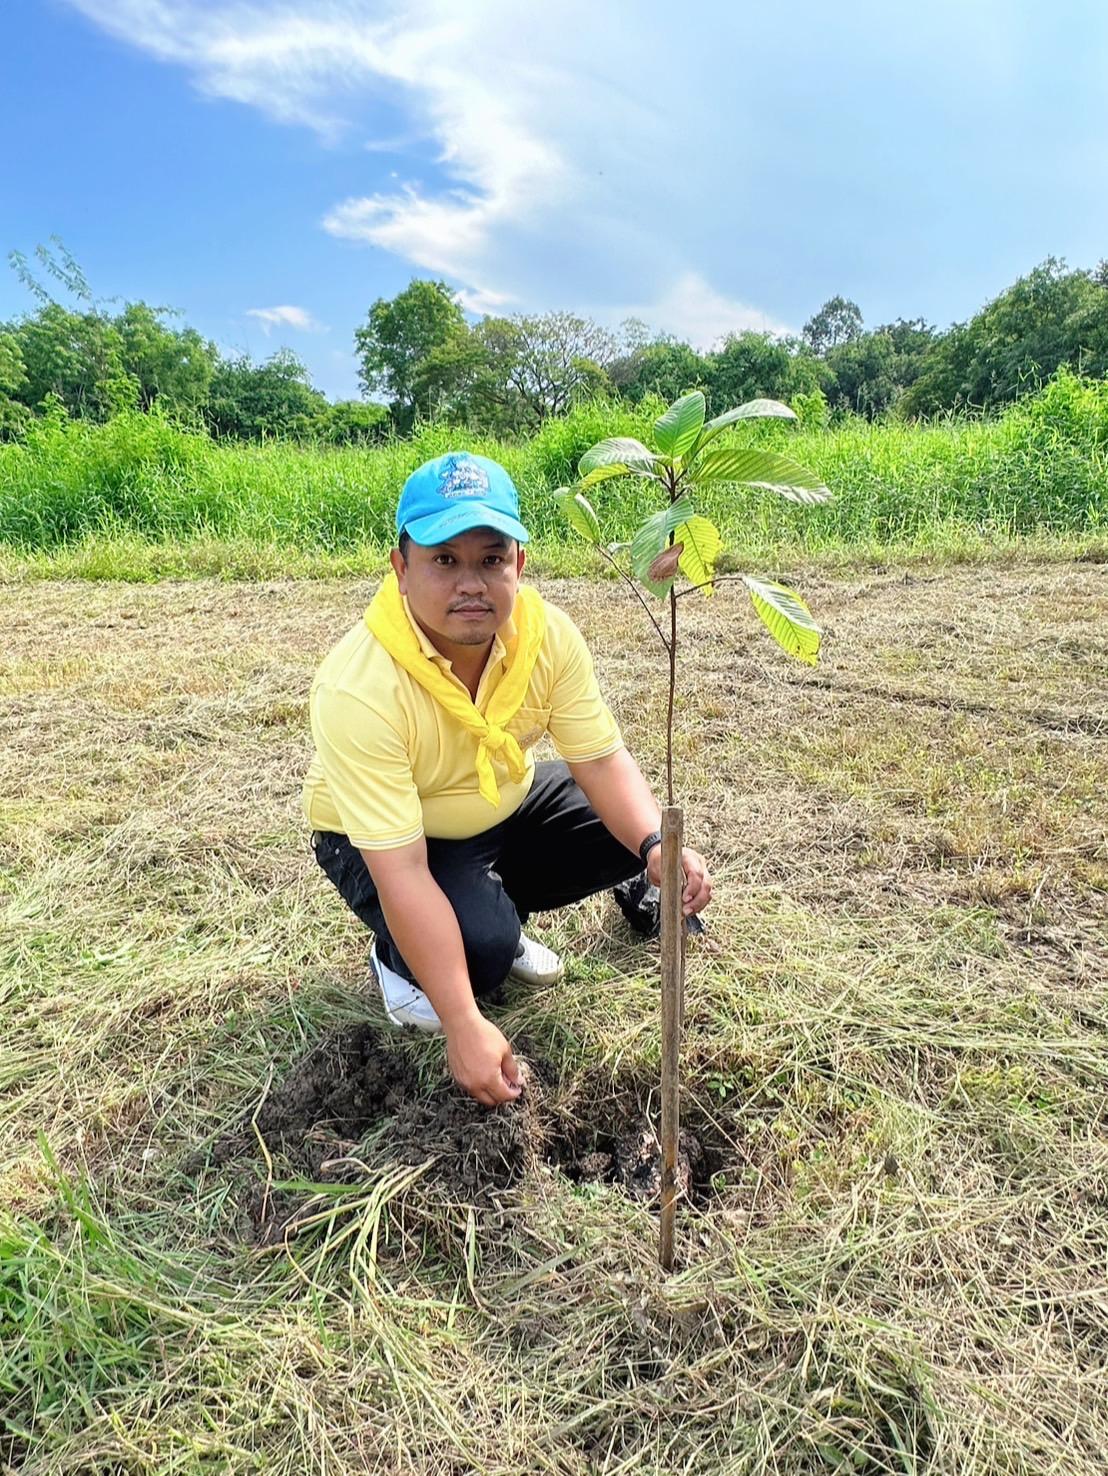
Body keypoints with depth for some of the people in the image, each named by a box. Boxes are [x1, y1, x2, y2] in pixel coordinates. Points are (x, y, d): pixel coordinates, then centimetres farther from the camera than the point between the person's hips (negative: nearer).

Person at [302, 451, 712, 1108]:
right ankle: (398, 959, 6)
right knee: (483, 942, -30)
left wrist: (657, 848, -35)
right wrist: (465, 1025, -36)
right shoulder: (359, 688, -36)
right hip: (379, 838, -5)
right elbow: (402, 874, -36)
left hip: (506, 806, 6)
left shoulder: (550, 634, -21)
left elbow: (603, 759, -15)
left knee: (628, 826, -11)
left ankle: (497, 911, 12)